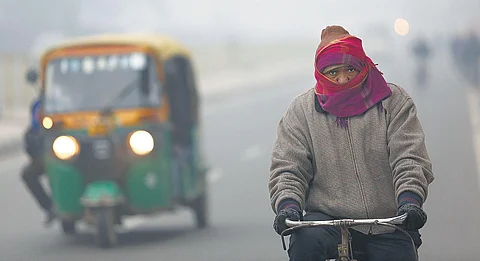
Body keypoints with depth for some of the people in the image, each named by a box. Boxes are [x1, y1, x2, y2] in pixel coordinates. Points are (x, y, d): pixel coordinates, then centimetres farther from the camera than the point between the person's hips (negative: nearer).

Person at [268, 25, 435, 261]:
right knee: (305, 241, -31)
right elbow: (286, 168, 3)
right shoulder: (302, 111, 7)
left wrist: (410, 199, -22)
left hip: (388, 228, 1)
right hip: (327, 219, -1)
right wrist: (288, 205, -18)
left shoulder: (393, 102, 5)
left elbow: (409, 157, -4)